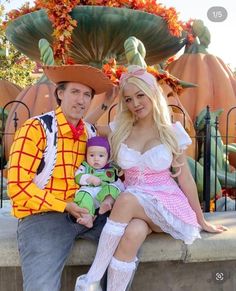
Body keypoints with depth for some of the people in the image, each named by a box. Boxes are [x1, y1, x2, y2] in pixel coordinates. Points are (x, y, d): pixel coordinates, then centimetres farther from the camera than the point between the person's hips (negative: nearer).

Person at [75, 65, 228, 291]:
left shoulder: (172, 131, 0)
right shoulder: (119, 129, 6)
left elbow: (185, 178, 4)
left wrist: (201, 221, 7)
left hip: (166, 204, -2)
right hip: (135, 208, 2)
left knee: (127, 200, -34)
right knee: (132, 234, -35)